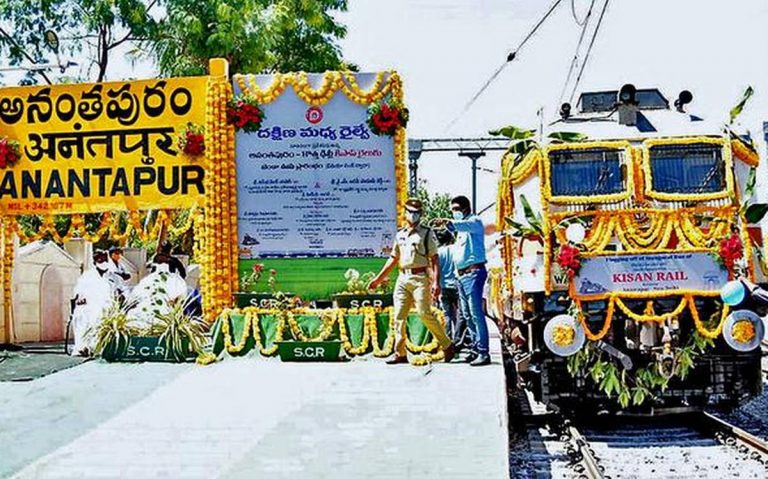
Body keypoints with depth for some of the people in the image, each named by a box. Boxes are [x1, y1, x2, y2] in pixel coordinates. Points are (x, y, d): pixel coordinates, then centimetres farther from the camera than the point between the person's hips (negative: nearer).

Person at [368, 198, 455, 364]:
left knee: (424, 314, -12)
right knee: (399, 316, 1)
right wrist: (378, 278, 21)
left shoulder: (427, 233, 2)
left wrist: (436, 282, -14)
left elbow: (434, 259, -3)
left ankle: (447, 345, 2)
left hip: (420, 278, -5)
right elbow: (393, 259, 23)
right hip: (403, 278, 6)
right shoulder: (400, 235, 17)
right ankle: (400, 353, 6)